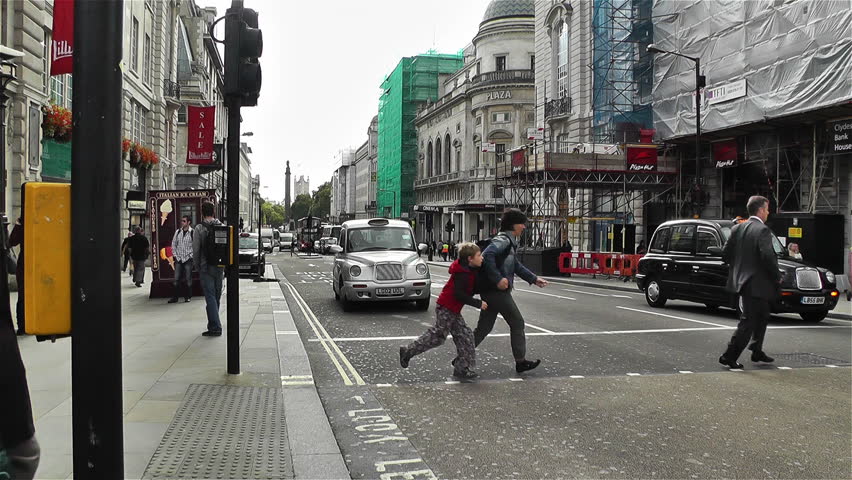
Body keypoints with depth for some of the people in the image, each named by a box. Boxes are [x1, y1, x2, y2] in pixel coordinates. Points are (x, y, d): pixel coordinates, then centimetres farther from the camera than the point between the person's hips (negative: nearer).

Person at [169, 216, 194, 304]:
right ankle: (175, 297, 9)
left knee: (188, 279, 3)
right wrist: (175, 255, 4)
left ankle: (188, 297, 12)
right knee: (176, 279, 5)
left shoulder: (193, 232, -5)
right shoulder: (178, 232, 8)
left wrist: (190, 255, -9)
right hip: (178, 259, 4)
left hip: (188, 259, -4)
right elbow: (173, 244, 13)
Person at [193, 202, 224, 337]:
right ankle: (213, 325, 24)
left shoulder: (199, 228, -7)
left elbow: (196, 250, -7)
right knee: (216, 297, 14)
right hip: (219, 268, 4)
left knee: (210, 298, -4)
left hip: (206, 268, -4)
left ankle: (216, 327, -10)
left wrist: (197, 267, 4)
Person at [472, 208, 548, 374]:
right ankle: (521, 362, 13)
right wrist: (498, 279, -30)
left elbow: (516, 265, 31)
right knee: (517, 323, 4)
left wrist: (534, 279, 32)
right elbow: (487, 255, -30)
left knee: (484, 327, 11)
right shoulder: (503, 240, -13)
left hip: (490, 292, 10)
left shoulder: (509, 242, 19)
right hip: (498, 291, -10)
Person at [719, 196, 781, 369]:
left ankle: (757, 351, 32)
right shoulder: (762, 230, -16)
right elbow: (768, 257, -24)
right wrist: (777, 277, -9)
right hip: (757, 284, -9)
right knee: (748, 321, -3)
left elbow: (726, 254, 7)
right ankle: (729, 356, -3)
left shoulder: (737, 228, 7)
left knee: (762, 317, 24)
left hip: (742, 281, 9)